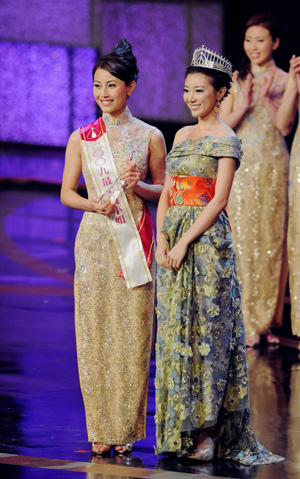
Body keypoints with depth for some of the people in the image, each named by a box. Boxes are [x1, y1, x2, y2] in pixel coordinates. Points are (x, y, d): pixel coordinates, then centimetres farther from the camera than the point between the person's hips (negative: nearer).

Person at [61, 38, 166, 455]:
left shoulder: (150, 136, 3)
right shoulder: (81, 138, 5)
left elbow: (163, 190, 9)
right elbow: (67, 193, 9)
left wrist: (138, 186, -11)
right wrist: (93, 204, -11)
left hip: (134, 241, -1)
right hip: (94, 239, 1)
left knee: (133, 331, -1)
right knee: (94, 331, 0)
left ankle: (128, 426, 9)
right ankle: (101, 427, 8)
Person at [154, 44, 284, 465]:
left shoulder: (226, 140, -6)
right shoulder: (182, 136, 15)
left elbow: (219, 201, -12)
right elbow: (167, 193, 13)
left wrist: (185, 243, -16)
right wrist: (161, 239, -1)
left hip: (207, 241, -7)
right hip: (174, 243, 7)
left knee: (206, 333, -5)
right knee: (174, 332, 6)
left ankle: (207, 432, -3)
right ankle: (179, 429, 10)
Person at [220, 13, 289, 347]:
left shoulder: (284, 80, 3)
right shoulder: (236, 79, 8)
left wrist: (267, 98, -21)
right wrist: (243, 107, -13)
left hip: (273, 167, -1)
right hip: (241, 166, 1)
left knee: (272, 240, 1)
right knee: (241, 240, -3)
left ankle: (266, 320, 9)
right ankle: (243, 322, 1)